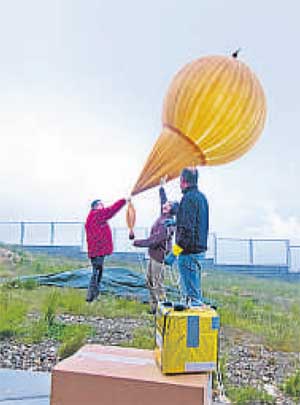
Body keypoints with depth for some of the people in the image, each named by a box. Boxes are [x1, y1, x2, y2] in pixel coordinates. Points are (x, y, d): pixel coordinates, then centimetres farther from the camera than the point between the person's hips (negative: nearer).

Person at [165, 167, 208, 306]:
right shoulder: (202, 197, 13)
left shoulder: (188, 198, -16)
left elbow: (187, 230, -23)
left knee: (190, 292, -4)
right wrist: (175, 222, 34)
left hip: (189, 252, -10)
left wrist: (174, 253, -20)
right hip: (200, 249, 10)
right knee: (196, 289, 19)